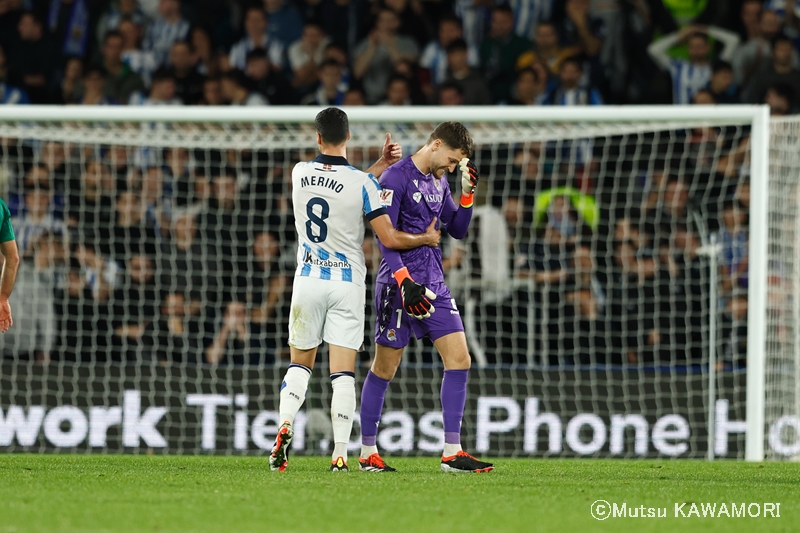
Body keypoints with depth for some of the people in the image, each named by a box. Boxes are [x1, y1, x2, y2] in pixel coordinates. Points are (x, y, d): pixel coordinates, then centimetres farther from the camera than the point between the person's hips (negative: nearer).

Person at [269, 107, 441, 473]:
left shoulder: (300, 174, -2)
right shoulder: (361, 183, -12)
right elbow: (389, 238, -12)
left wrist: (381, 164, 14)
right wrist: (426, 239, 5)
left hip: (308, 280, 2)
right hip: (347, 284, -2)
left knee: (300, 363, 16)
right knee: (343, 372, -2)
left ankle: (285, 424, -8)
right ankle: (340, 454, -9)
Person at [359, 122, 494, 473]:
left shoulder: (438, 183, 14)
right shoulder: (396, 178, -11)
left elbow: (457, 230, 20)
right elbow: (384, 236, -16)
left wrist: (468, 193, 5)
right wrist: (405, 281, -25)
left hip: (434, 285, 7)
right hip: (399, 286, -7)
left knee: (459, 358, -3)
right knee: (385, 368, 1)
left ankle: (452, 453, -2)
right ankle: (367, 453, 12)